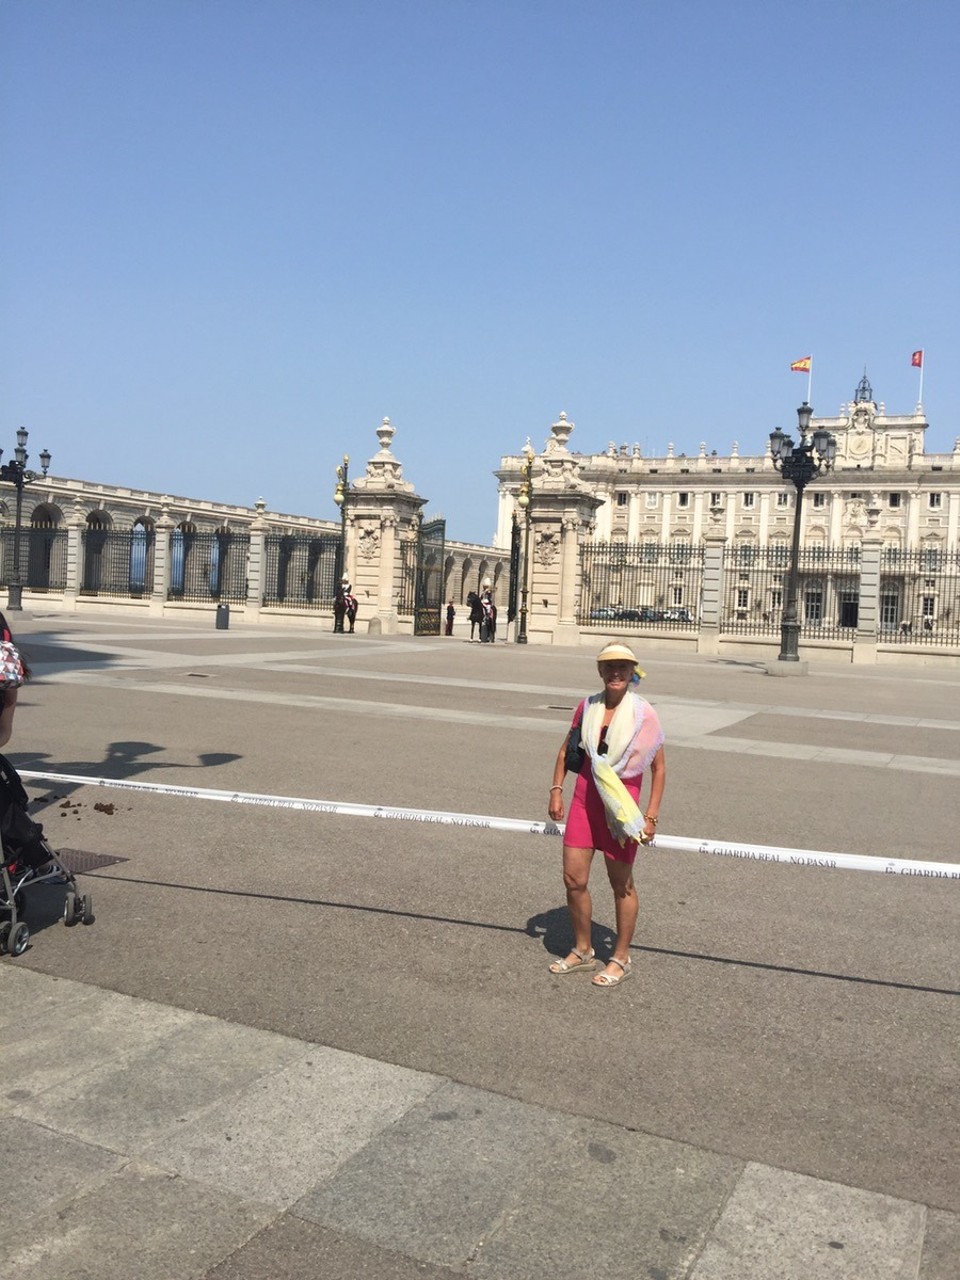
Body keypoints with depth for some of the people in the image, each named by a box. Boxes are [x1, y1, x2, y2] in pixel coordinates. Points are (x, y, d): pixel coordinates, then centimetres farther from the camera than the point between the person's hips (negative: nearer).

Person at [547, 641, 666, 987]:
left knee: (621, 883, 9)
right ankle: (582, 951, 27)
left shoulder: (643, 714, -10)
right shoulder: (588, 707, 2)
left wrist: (651, 815, -10)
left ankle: (621, 959, 26)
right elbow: (566, 750, 14)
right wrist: (556, 789, 6)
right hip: (585, 795, 4)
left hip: (622, 801, -4)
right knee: (573, 878, 6)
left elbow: (659, 768, -6)